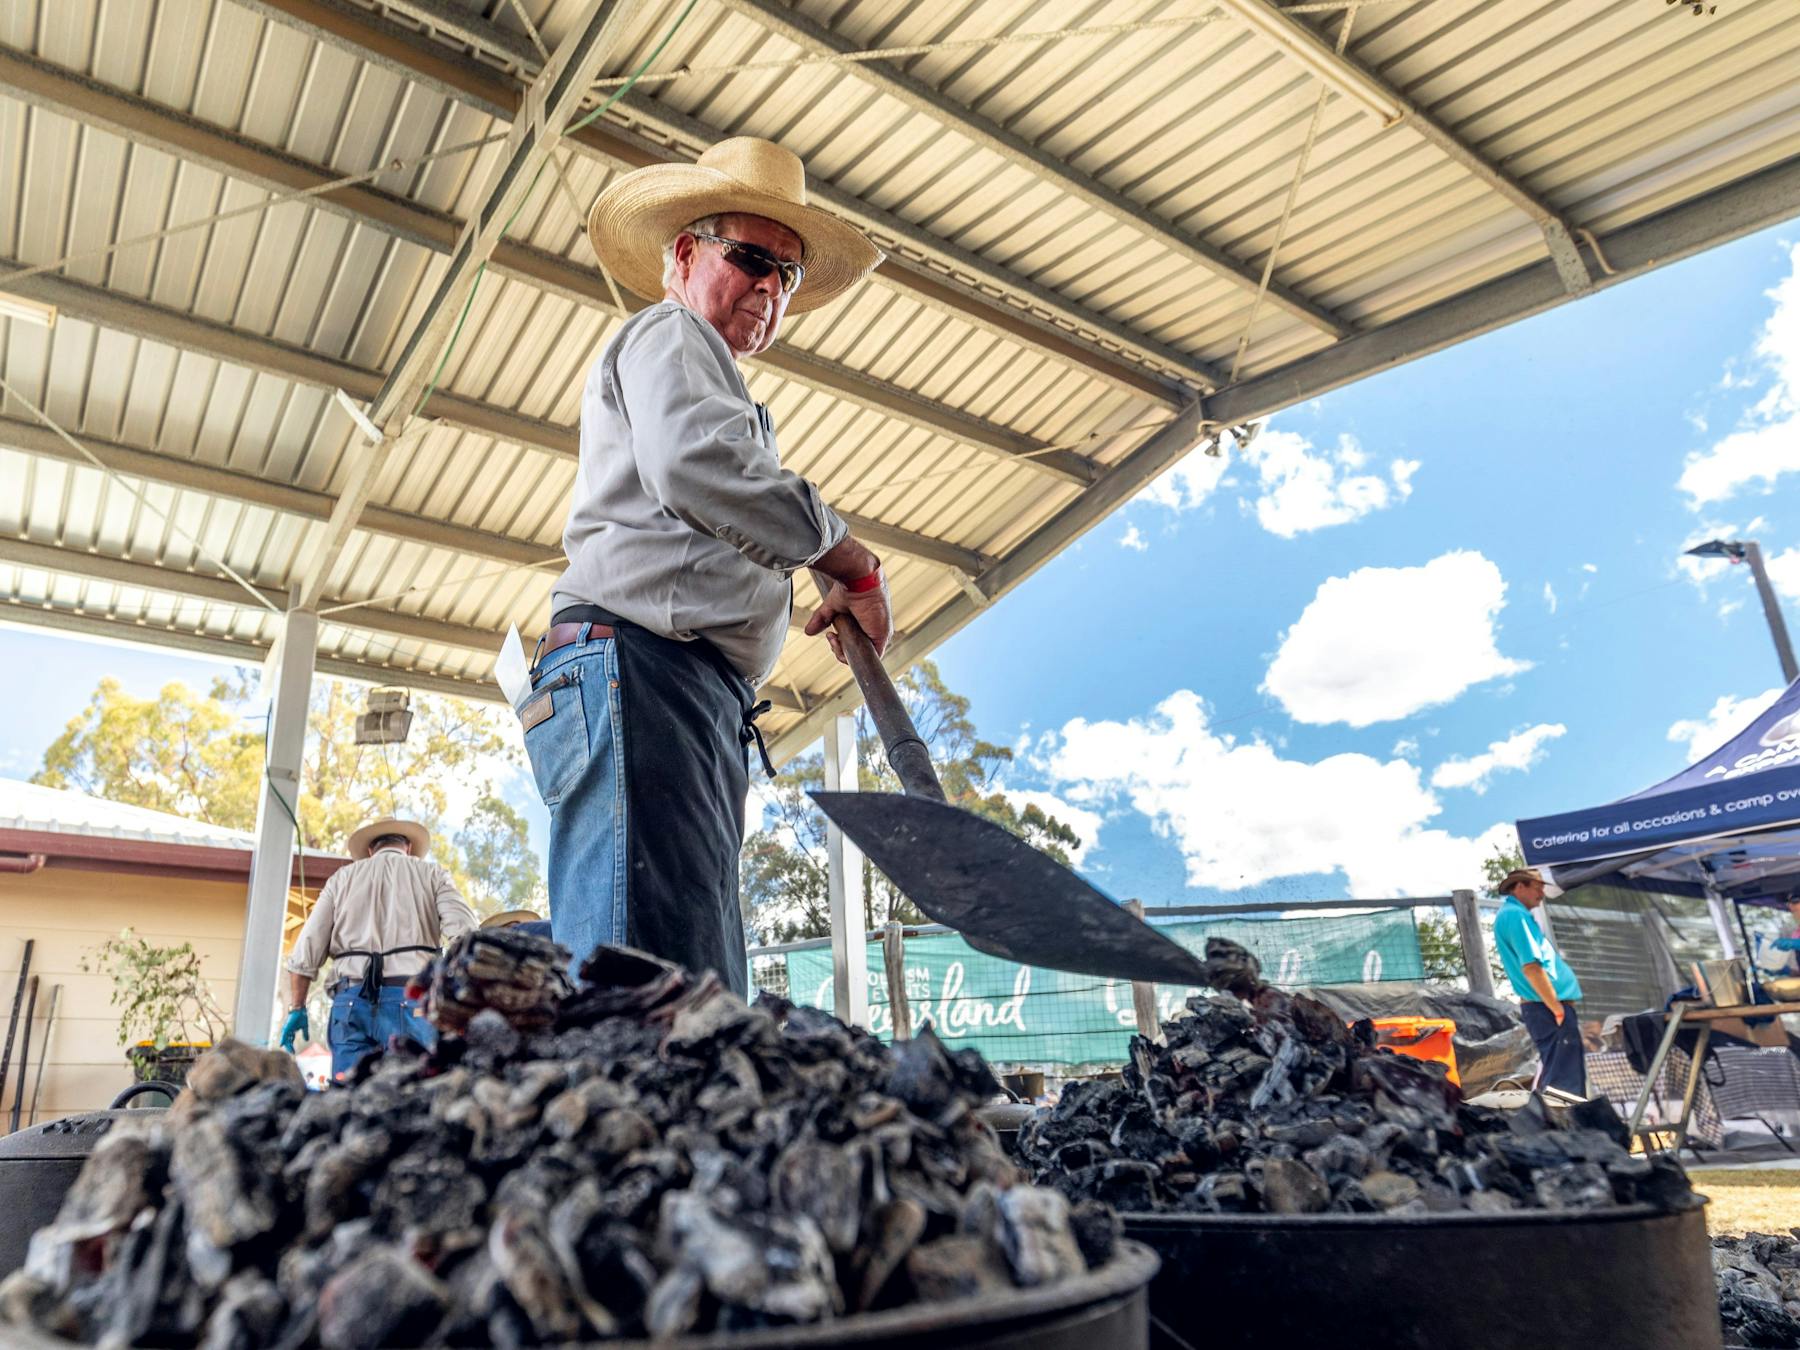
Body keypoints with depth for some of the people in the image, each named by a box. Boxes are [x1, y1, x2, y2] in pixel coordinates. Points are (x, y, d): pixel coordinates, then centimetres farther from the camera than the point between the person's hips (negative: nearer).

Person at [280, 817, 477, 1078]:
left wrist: (296, 1008, 19)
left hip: (352, 1000, 2)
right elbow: (465, 934, -2)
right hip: (410, 999, -2)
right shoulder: (432, 873, 15)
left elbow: (306, 951, 13)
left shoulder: (343, 877, 21)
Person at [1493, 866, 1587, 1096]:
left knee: (1553, 1075, 16)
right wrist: (1558, 1008, -17)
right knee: (1564, 1084, -8)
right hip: (1548, 1009, -10)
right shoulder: (1515, 915, -15)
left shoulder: (1512, 914, 19)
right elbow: (1531, 967, -23)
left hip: (1544, 1008, 10)